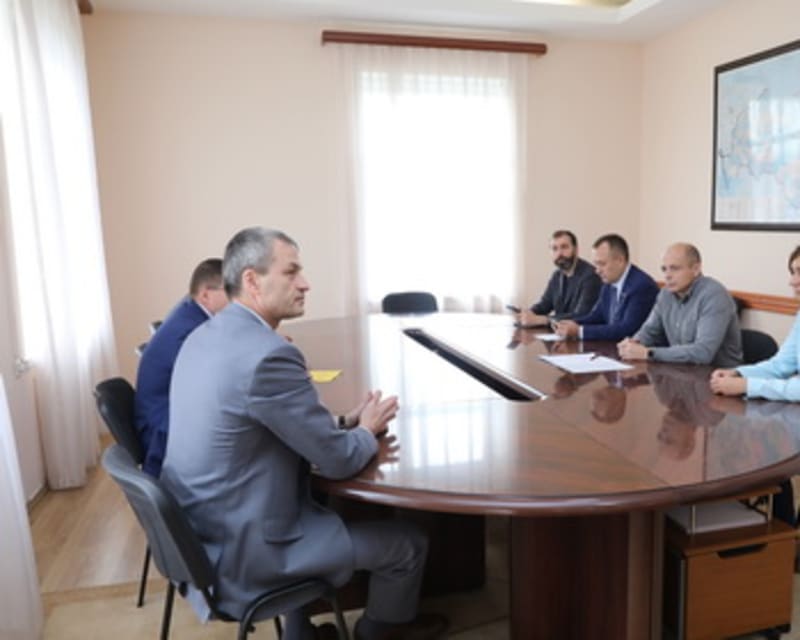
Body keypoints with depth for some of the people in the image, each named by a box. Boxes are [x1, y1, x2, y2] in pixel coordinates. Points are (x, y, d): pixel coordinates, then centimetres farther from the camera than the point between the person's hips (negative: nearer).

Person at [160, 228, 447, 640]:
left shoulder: (205, 336, 3)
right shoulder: (270, 354, -27)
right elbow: (339, 461, -20)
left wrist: (346, 422, 4)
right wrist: (368, 430, 0)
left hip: (198, 527, 9)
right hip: (242, 546, -9)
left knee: (328, 505, 33)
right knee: (409, 543, 7)